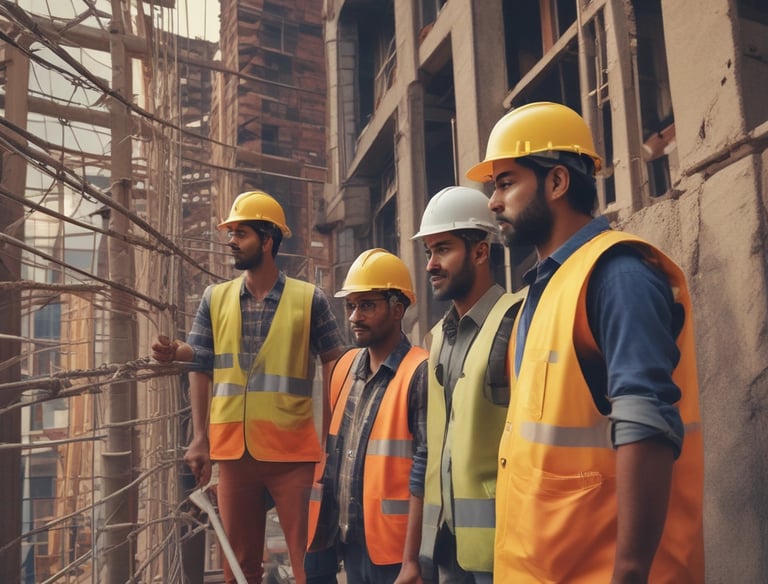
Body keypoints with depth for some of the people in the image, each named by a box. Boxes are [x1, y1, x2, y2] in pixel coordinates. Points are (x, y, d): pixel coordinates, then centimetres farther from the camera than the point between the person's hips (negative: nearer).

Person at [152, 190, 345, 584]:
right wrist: (200, 438, 0)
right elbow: (201, 365, 7)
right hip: (233, 449, 3)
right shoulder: (215, 299, 8)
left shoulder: (309, 299, 0)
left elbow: (335, 365, 0)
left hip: (294, 451, -3)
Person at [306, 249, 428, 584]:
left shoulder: (419, 373, -14)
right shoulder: (344, 367, 7)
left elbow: (422, 475, -17)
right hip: (349, 540, 7)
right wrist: (326, 531, 12)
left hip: (393, 547, -7)